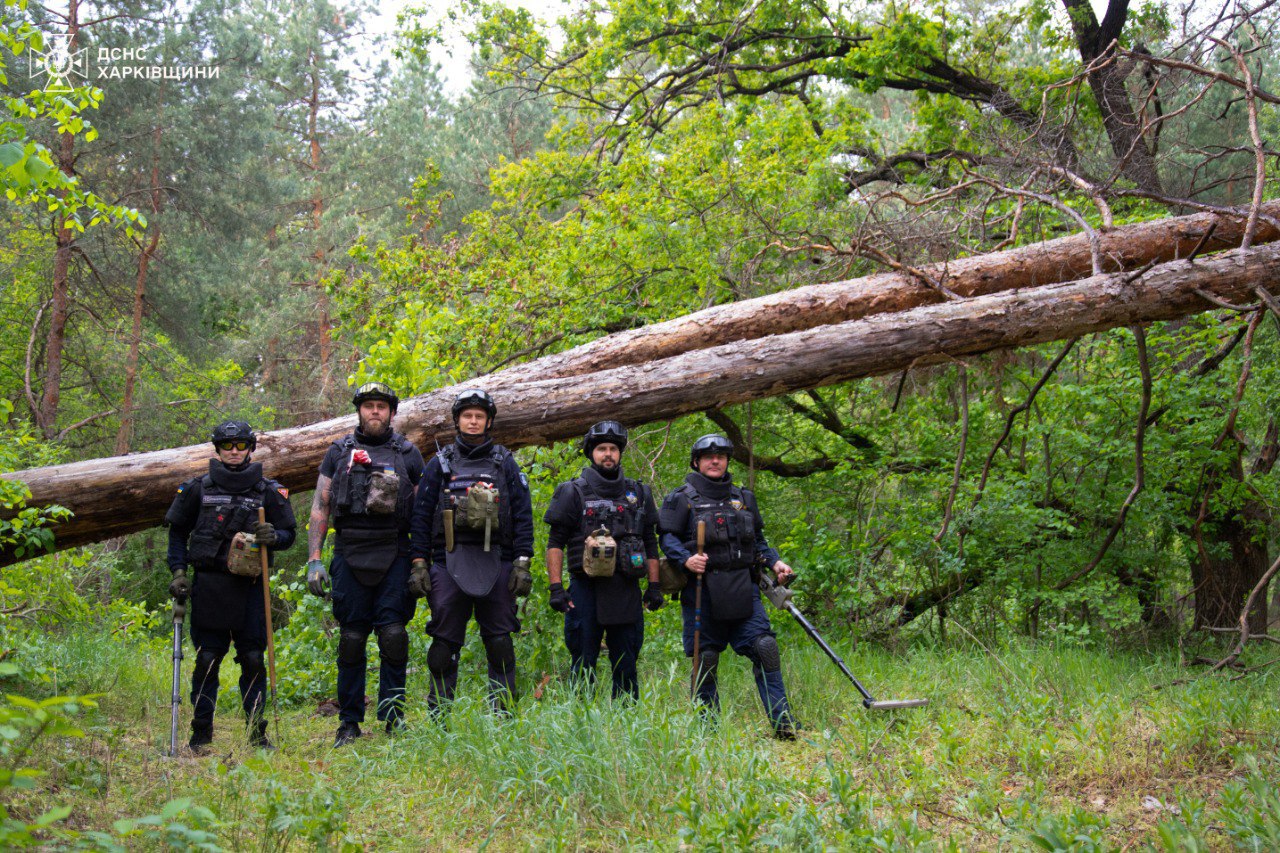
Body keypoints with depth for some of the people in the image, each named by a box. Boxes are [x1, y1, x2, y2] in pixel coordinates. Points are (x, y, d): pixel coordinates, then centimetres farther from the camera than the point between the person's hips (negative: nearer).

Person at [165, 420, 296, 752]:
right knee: (206, 660, 2)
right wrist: (178, 572, 4)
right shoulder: (198, 489, 8)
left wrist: (272, 537, -12)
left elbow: (289, 534, 10)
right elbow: (178, 531, 15)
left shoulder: (269, 491, 7)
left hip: (250, 587, 0)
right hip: (208, 586, 0)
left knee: (254, 660, 1)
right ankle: (201, 735, 11)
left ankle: (257, 735, 10)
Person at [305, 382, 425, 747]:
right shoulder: (339, 452, 11)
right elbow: (320, 507, 10)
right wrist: (314, 560, 1)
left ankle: (392, 711, 4)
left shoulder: (408, 454, 9)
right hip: (350, 556, 1)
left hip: (394, 558, -1)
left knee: (393, 635, -8)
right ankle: (349, 723, 10)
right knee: (351, 640, 2)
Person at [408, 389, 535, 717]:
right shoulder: (440, 464, 11)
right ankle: (438, 714, 7)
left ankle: (502, 710, 7)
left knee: (500, 640, 1)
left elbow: (523, 515, 7)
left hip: (496, 563, 0)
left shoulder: (505, 463, 11)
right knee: (445, 641, 0)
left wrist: (522, 563, -2)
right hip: (449, 563, 0)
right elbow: (421, 515, 8)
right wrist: (419, 563, 0)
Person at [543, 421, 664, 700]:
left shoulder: (639, 494, 13)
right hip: (586, 590, -3)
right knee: (583, 667, 1)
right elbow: (555, 543, -1)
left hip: (626, 592, 3)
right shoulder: (573, 492, 3)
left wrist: (654, 586, 8)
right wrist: (556, 588, -10)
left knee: (626, 667, 9)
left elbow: (651, 544, 16)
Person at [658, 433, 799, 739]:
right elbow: (668, 539, -1)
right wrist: (687, 560, -20)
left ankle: (783, 723, -5)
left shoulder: (743, 497, 18)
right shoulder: (682, 499, 4)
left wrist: (775, 562, 8)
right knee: (705, 659, 1)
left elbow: (757, 540, 24)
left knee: (765, 648, -8)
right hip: (702, 590, -3)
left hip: (742, 589, 3)